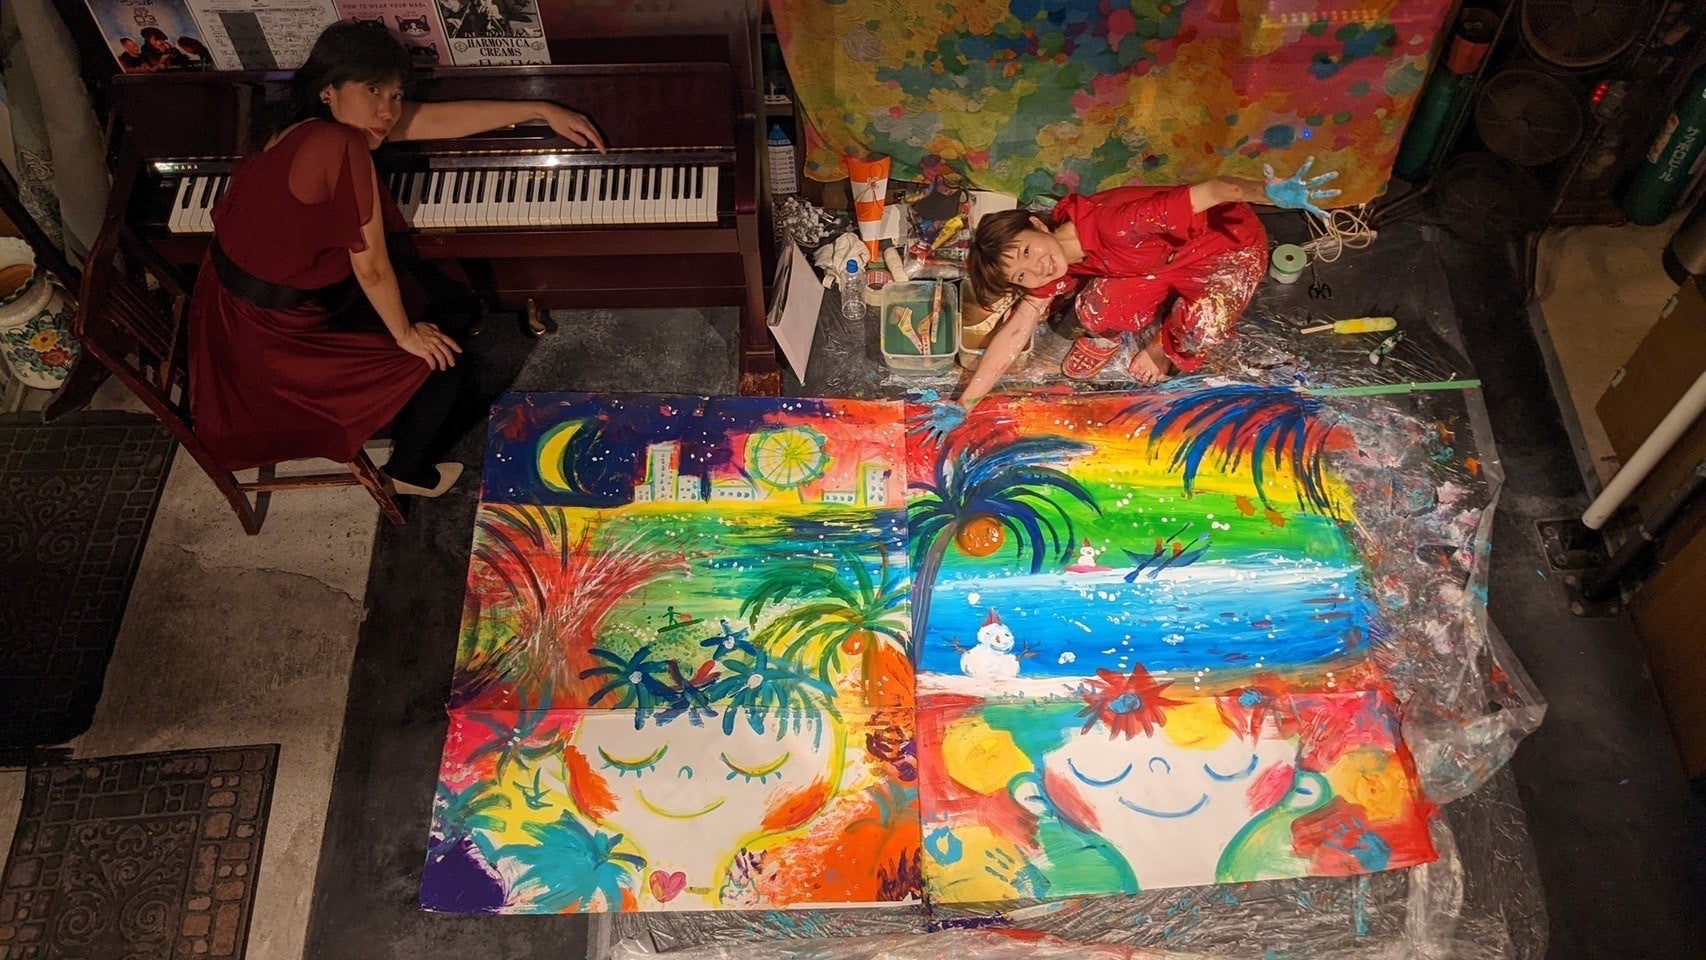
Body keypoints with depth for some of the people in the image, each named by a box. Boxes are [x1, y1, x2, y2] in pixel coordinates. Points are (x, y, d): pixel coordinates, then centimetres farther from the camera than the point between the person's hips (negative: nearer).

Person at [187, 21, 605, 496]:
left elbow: (442, 119, 4)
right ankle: (407, 471, 28)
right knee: (440, 362, 4)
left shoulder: (321, 123, -3)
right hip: (269, 341, -9)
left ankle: (422, 438, 42)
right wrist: (406, 335, -5)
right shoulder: (342, 147, -30)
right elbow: (371, 266, -22)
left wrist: (542, 111, 11)